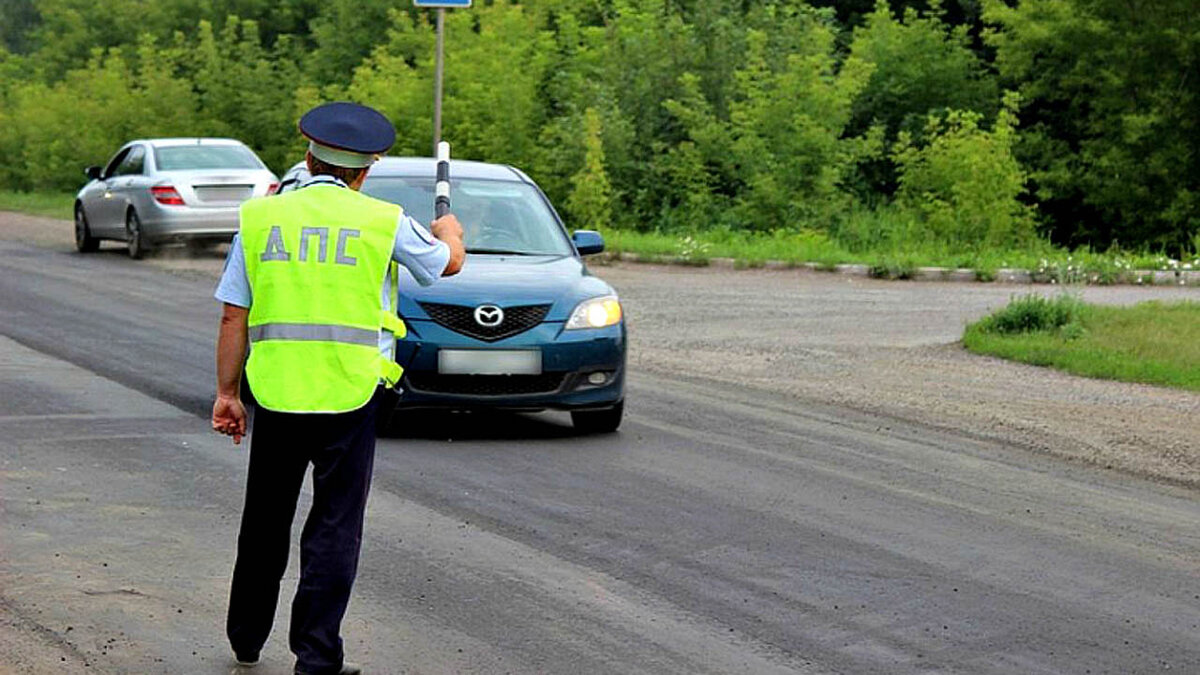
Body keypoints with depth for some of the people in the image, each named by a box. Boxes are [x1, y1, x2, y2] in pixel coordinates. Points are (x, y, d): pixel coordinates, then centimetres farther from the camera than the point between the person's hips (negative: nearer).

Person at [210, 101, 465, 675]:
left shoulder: (260, 216, 4)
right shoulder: (383, 221, -2)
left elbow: (233, 317, 4)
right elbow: (448, 263, 17)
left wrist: (227, 392, 11)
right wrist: (448, 231, 40)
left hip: (276, 390, 3)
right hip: (350, 392, -3)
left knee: (266, 520, 17)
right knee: (335, 525, 2)